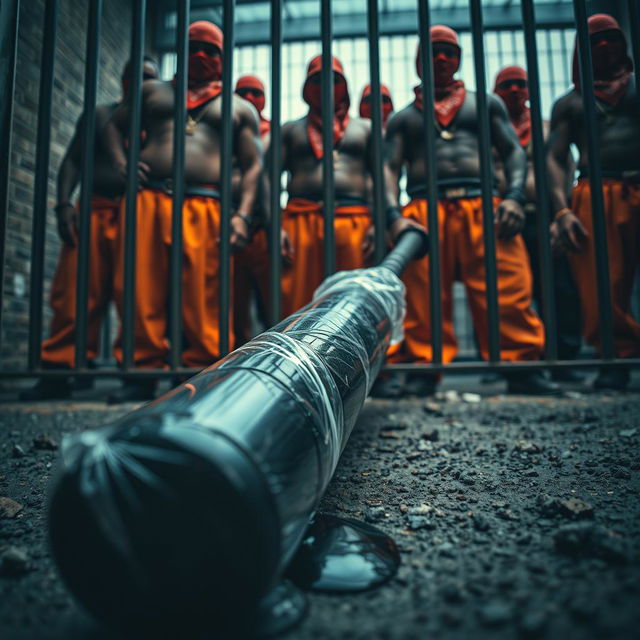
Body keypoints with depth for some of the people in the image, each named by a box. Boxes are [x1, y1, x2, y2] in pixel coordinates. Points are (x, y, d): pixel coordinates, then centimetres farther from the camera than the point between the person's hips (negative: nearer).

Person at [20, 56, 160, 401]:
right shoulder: (99, 114, 20)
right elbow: (72, 160, 13)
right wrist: (64, 203, -3)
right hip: (93, 211, 1)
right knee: (75, 294, -5)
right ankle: (59, 371, 0)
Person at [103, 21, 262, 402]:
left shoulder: (239, 108, 20)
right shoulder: (154, 91, 26)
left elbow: (253, 165, 10)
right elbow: (114, 125, 30)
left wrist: (242, 215, -5)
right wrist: (122, 162, 7)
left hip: (205, 207, -2)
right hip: (148, 199, 2)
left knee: (201, 298, -8)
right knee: (140, 288, -5)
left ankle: (197, 374, 2)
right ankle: (144, 371, 5)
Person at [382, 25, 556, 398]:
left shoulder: (485, 103, 27)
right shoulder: (403, 118, 25)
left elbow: (514, 151, 17)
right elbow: (390, 167, 11)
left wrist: (515, 195, -4)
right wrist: (393, 214, -9)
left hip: (483, 206, 1)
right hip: (423, 210, 0)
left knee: (507, 287, -9)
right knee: (422, 294, -7)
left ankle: (522, 367, -2)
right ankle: (422, 370, -1)